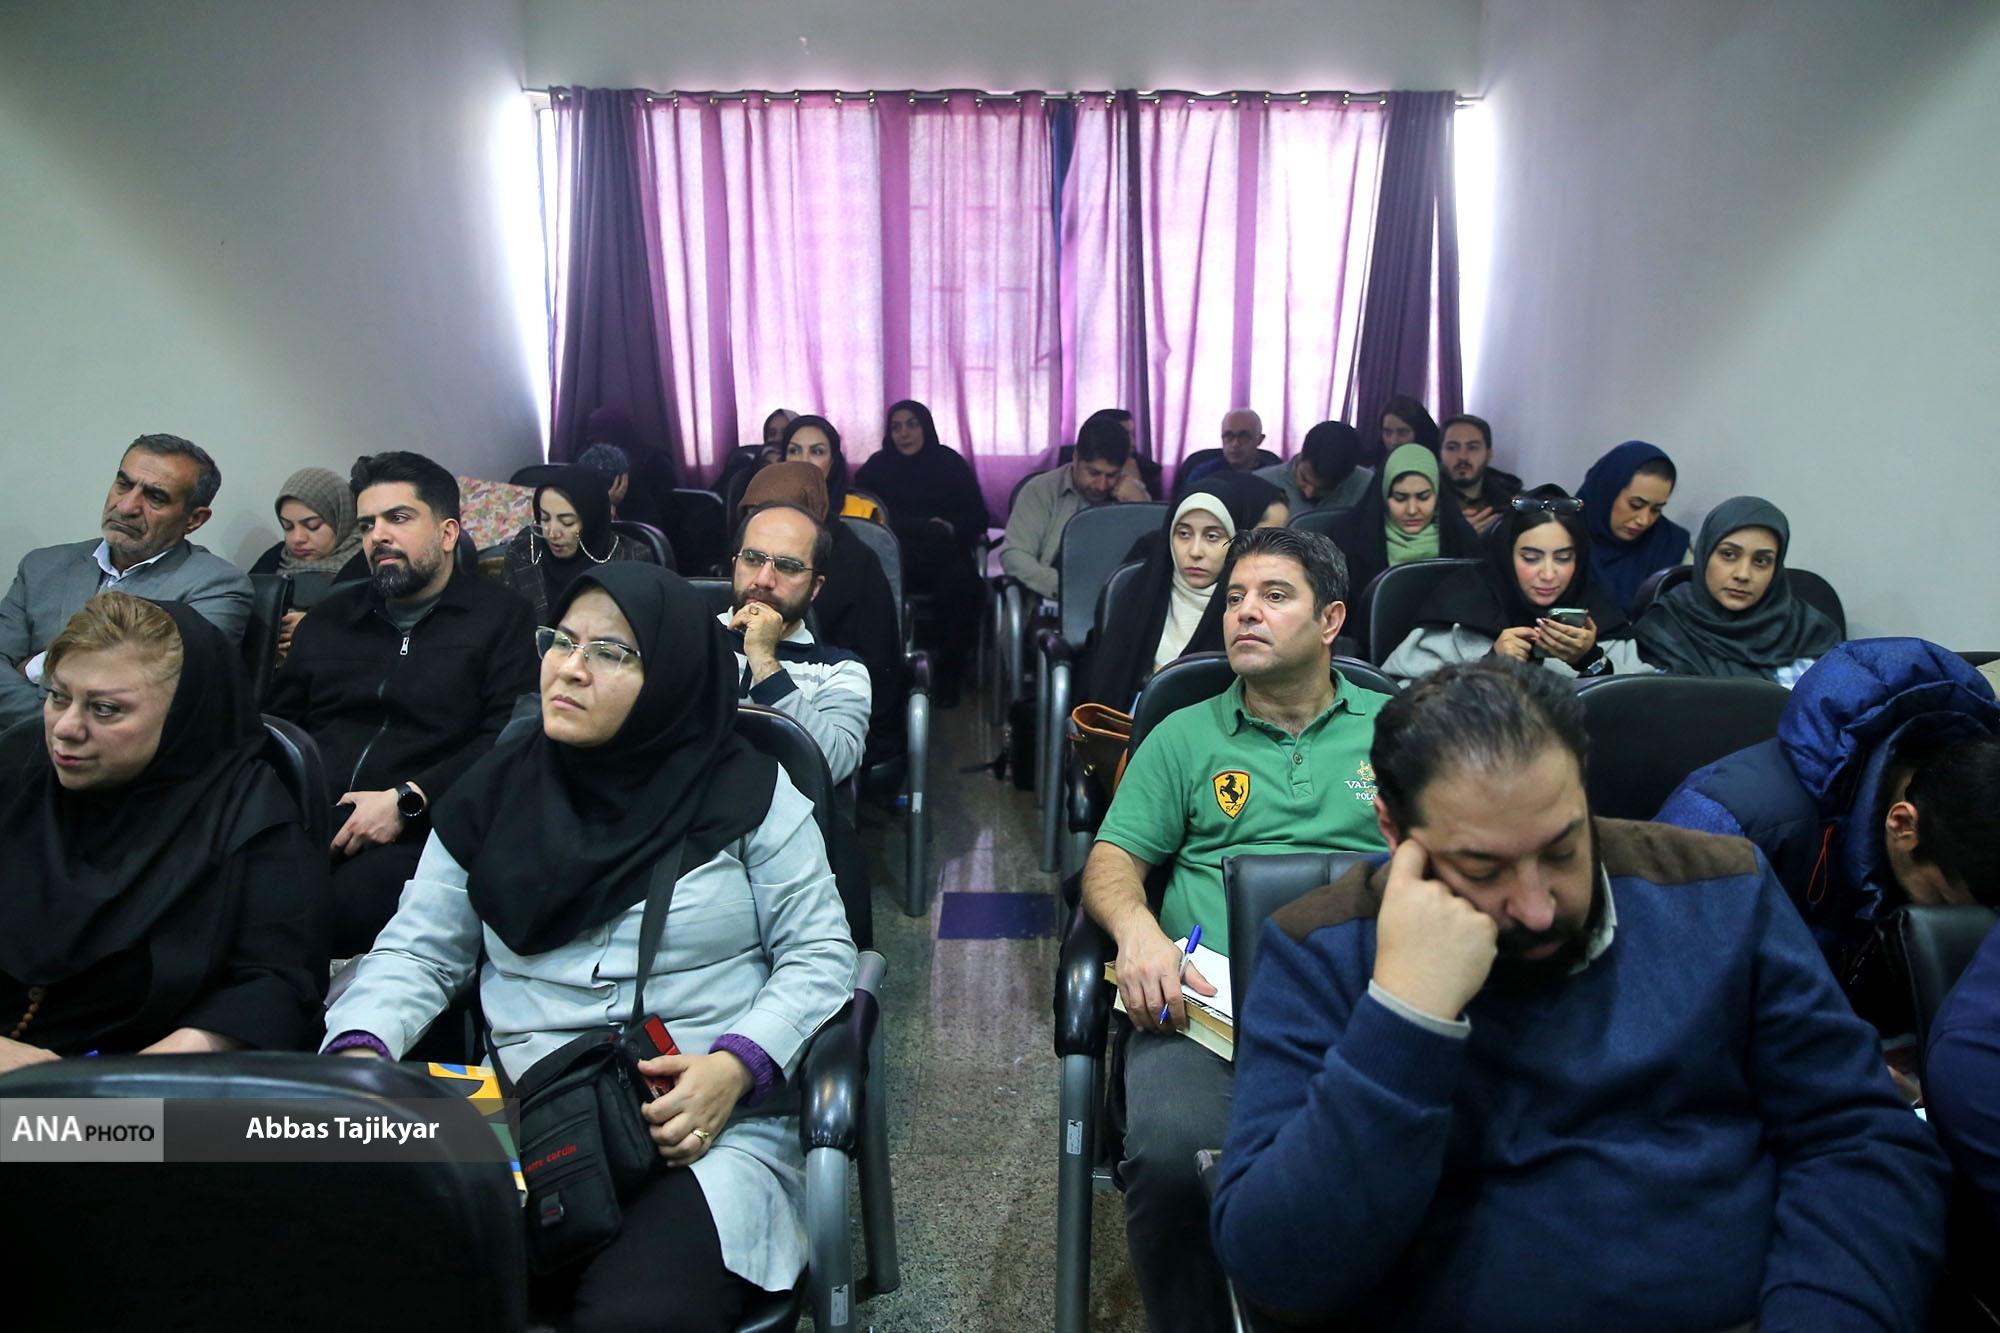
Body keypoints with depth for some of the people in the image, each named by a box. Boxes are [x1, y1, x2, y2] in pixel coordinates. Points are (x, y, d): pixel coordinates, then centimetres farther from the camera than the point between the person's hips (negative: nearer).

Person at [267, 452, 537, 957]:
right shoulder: (331, 617, 27)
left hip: (416, 833, -4)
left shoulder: (499, 616, 9)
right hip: (308, 819, 4)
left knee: (343, 909, -36)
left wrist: (406, 800, -14)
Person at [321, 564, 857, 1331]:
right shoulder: (495, 794, 11)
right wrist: (359, 1050, -8)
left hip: (708, 1126, -3)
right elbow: (418, 954, 12)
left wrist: (736, 1065, -15)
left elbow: (819, 953, 1)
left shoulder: (746, 793, 0)